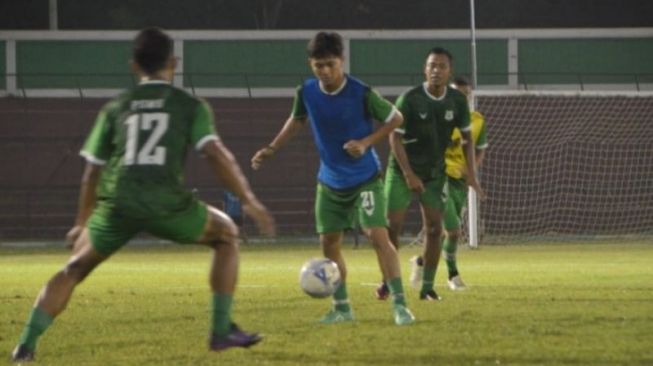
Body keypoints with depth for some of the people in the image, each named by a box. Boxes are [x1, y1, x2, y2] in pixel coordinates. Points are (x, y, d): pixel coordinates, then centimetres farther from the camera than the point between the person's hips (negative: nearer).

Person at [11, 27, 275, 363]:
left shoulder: (115, 108, 22)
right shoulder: (190, 106, 14)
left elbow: (92, 171, 25)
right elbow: (216, 154, -1)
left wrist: (82, 223, 36)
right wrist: (249, 201, -2)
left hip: (117, 203, 2)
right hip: (166, 202, -2)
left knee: (75, 268, 21)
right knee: (226, 235, 22)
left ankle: (27, 343, 8)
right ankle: (221, 331, 16)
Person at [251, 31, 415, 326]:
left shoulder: (361, 93, -20)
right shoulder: (307, 92, -8)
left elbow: (395, 118, -7)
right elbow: (297, 121, 14)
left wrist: (367, 142, -18)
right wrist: (271, 150, 6)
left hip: (365, 177, -5)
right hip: (330, 182, 5)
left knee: (378, 235, -18)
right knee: (328, 242, 7)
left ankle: (399, 304, -16)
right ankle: (342, 307, 22)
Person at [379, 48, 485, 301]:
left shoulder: (457, 101, -5)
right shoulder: (409, 99, -17)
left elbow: (466, 136, 6)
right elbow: (395, 138, -14)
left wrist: (470, 172, -3)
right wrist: (409, 174, -20)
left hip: (435, 173, 3)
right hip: (403, 171, -3)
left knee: (434, 229, -3)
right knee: (393, 226, -7)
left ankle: (428, 287, 4)